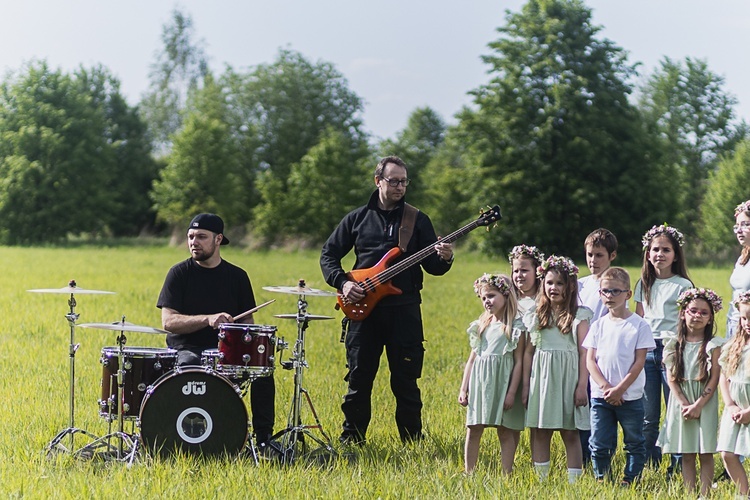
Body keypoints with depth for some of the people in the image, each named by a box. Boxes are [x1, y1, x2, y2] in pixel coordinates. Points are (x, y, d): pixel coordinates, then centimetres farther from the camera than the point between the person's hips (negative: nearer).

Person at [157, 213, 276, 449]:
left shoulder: (237, 276, 10)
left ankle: (264, 438, -14)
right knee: (186, 366, -36)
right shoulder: (180, 273, 1)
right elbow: (168, 321, -9)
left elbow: (247, 322, 13)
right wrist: (208, 319, -23)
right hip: (187, 349, -2)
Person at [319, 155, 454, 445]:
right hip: (363, 308, 1)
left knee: (406, 380, 2)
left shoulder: (418, 220, 8)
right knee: (359, 378, 4)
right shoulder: (357, 218, 9)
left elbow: (431, 266, 5)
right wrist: (342, 282, -5)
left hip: (404, 310, 0)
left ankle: (412, 441, 12)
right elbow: (329, 254, 12)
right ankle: (351, 439, 14)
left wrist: (443, 259, -18)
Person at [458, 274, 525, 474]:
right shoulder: (481, 325, 12)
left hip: (502, 382, -5)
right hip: (479, 381, 5)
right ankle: (468, 473, 8)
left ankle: (507, 473, 4)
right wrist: (463, 389, 11)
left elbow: (519, 361, -6)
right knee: (473, 430, 3)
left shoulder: (515, 327, -4)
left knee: (505, 432, 0)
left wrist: (512, 393, -12)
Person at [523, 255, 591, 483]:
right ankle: (541, 479, 8)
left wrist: (582, 386, -11)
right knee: (540, 432, 3)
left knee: (570, 433, -2)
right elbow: (528, 352, 12)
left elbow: (584, 353, -4)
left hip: (568, 377, -3)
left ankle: (574, 480, 0)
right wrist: (526, 386, 8)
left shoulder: (579, 316, 0)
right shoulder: (536, 316, 10)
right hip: (542, 378, 3)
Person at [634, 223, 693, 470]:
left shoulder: (683, 285, 0)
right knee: (648, 417, 5)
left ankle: (677, 467, 1)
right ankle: (649, 466, 12)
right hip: (646, 350, 4)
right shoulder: (644, 284, 13)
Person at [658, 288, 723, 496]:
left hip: (705, 404, -2)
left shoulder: (713, 345, -2)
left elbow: (714, 379, -7)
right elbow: (671, 379, 0)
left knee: (705, 453, -1)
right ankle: (690, 494, 9)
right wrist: (684, 405, -12)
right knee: (686, 454, 5)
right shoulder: (674, 345, 4)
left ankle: (705, 494, 2)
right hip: (681, 403, 2)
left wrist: (698, 405, -15)